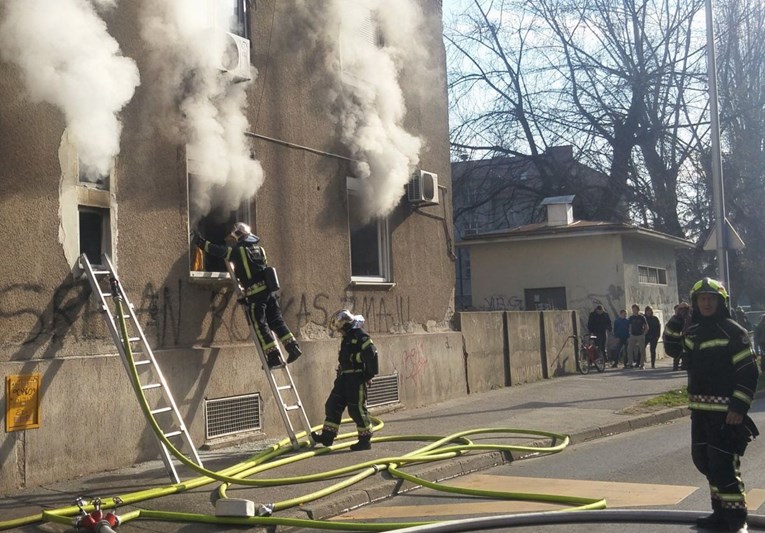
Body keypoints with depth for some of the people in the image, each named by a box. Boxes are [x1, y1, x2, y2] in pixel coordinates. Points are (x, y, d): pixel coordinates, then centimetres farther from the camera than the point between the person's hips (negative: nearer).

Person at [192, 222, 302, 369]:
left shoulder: (238, 251, -4)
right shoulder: (259, 249, 16)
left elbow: (218, 251, -5)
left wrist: (199, 241, 6)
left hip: (255, 294, -6)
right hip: (269, 289, 6)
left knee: (260, 326, -1)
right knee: (276, 321, 13)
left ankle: (274, 357, -4)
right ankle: (293, 347, 7)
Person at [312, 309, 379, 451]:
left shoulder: (360, 336, -13)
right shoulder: (347, 337, 17)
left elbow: (371, 354, -20)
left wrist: (370, 374, -17)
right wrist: (340, 375, 23)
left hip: (357, 379, -10)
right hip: (345, 378, 10)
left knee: (357, 409, -5)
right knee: (333, 405, 10)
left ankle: (365, 440, 6)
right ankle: (327, 436, 16)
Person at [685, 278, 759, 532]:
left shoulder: (732, 331, -10)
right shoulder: (693, 332, 11)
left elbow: (749, 372, -14)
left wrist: (739, 406, -18)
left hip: (725, 411, -8)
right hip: (700, 409, 8)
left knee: (723, 466, -10)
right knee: (703, 461, 15)